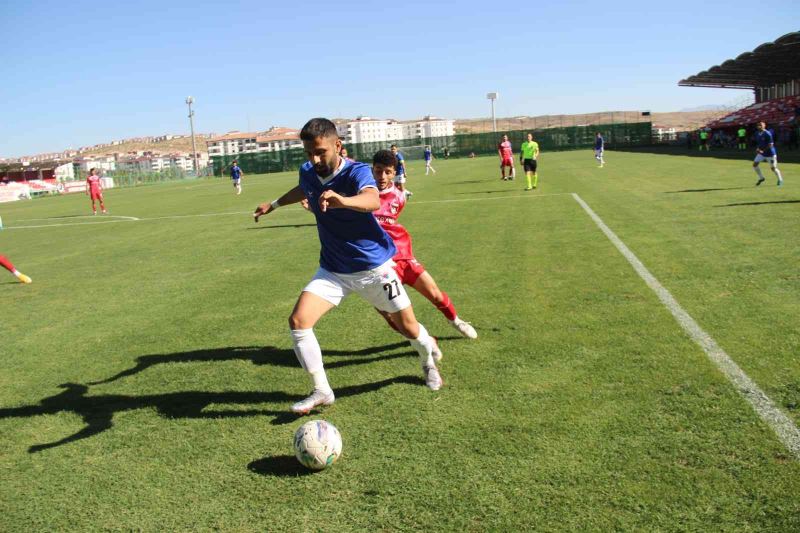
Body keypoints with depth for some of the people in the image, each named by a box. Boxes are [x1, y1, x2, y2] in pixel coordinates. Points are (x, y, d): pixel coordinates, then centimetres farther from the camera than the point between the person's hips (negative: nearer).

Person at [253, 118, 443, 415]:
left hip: (374, 267, -4)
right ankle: (321, 392, 0)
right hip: (332, 270, 4)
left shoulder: (356, 172, -24)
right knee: (298, 321, -15)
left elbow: (373, 201, -49)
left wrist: (343, 200, -68)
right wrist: (274, 204, 28)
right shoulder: (307, 172, -6)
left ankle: (429, 361, 43)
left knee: (409, 328, 7)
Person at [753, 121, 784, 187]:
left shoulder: (767, 134, -19)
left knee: (773, 168, 0)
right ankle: (761, 178, 16)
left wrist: (763, 150, -26)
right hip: (761, 153, 7)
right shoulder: (757, 134, 3)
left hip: (770, 153, -7)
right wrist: (758, 149, 1)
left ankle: (780, 180, 23)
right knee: (754, 164, -3)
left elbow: (770, 145, -21)